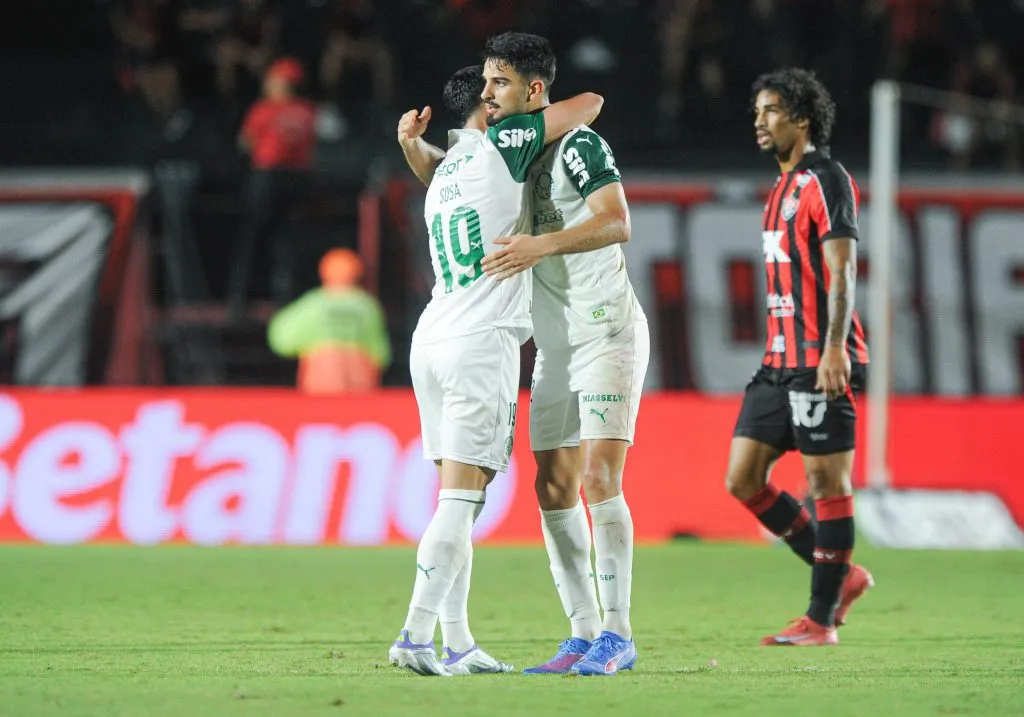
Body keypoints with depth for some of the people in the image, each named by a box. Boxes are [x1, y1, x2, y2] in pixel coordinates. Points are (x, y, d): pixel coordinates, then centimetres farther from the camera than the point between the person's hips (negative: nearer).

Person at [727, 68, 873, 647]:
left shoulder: (826, 181, -8)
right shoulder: (785, 186, 20)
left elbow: (842, 269, -16)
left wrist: (834, 349, -25)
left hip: (822, 363, -10)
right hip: (781, 361, 10)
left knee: (828, 483, -4)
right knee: (743, 479, 5)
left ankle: (822, 620, 1)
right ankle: (842, 575, 15)